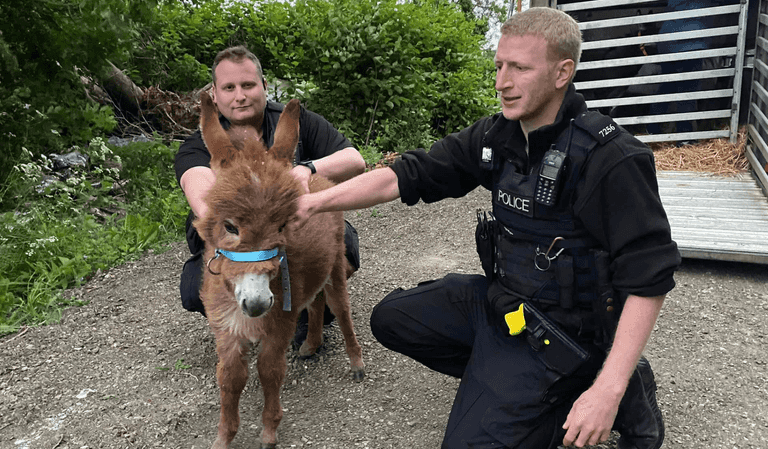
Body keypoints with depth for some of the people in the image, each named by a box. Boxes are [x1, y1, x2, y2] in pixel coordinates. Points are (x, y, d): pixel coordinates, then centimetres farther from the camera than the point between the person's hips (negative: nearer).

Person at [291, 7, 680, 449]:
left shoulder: (612, 159, -23)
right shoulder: (496, 136, -3)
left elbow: (650, 277, -22)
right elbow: (406, 176, -4)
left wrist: (608, 390, -26)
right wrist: (316, 201, -14)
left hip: (555, 329, -7)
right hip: (501, 299, 7)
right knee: (391, 319, 10)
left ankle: (623, 390, 5)